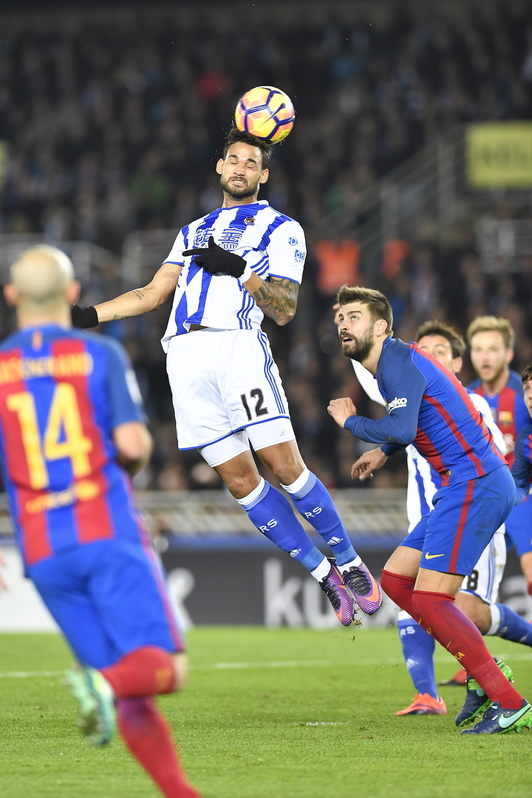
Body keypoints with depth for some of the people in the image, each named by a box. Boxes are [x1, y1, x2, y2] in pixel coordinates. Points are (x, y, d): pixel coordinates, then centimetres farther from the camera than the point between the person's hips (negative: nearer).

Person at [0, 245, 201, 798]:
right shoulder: (100, 354, 2)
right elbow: (134, 444, -8)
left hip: (44, 553, 3)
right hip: (110, 533, -3)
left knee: (126, 685, 8)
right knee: (164, 664, -7)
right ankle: (106, 685, -38)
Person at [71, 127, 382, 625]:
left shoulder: (280, 228, 13)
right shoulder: (194, 232, 29)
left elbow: (285, 310, 2)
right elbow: (153, 293, 28)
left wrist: (239, 269, -12)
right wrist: (90, 315, 18)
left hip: (237, 345, -4)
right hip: (185, 357, 4)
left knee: (284, 465, -15)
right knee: (238, 478, -4)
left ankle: (349, 564, -1)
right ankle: (324, 576, 3)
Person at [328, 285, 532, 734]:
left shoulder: (398, 361, -12)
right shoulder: (394, 362, 19)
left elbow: (400, 429, -27)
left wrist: (351, 422, -11)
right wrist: (383, 452, 36)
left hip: (474, 486, -10)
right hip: (465, 486, 10)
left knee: (429, 598, -15)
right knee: (395, 579, 11)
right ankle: (483, 671, 12)